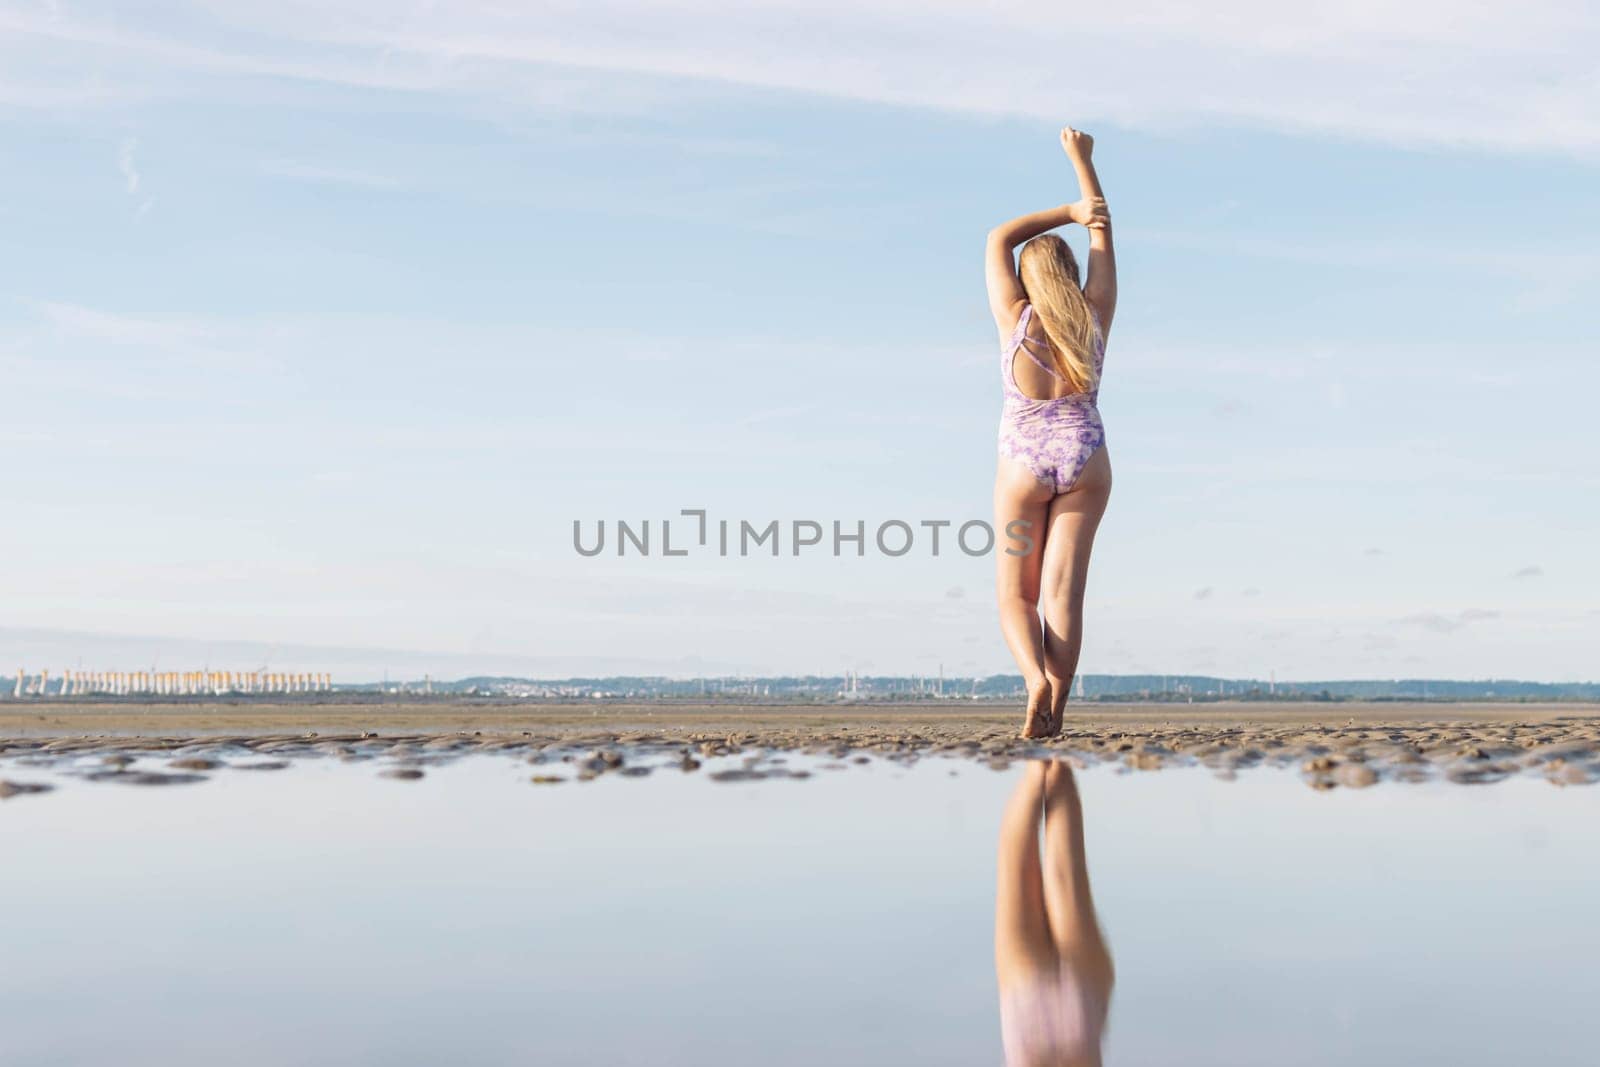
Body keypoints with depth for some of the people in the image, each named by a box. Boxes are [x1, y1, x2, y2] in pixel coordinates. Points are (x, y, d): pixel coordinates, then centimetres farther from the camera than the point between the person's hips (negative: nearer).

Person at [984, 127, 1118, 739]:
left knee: (1015, 596, 6)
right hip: (1085, 460, 2)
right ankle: (1054, 713, -12)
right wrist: (1081, 158, 16)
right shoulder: (1095, 315, -2)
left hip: (1024, 464, -2)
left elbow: (998, 239, 5)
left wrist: (1070, 211, 7)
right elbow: (1103, 234, 9)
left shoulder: (1015, 319, -8)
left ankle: (1037, 678, -21)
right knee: (1064, 593, -2)